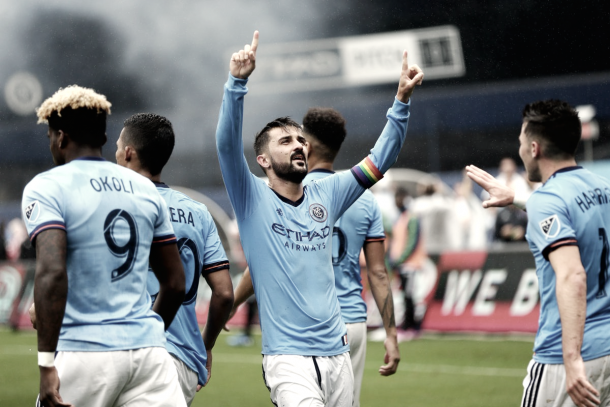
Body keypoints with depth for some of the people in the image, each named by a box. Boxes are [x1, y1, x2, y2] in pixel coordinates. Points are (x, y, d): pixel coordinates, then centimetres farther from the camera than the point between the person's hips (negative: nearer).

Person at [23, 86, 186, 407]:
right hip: (147, 348, 4)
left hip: (84, 354, -4)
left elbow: (51, 272, -19)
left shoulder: (45, 188, -3)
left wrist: (46, 364, -20)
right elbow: (175, 283, 18)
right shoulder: (145, 189, 14)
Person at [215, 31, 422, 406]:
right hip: (288, 357, -6)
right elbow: (228, 143, -15)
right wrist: (237, 82, -28)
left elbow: (381, 159, 13)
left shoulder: (326, 195, 13)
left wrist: (402, 100, 1)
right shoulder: (253, 198, 0)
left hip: (338, 353, 6)